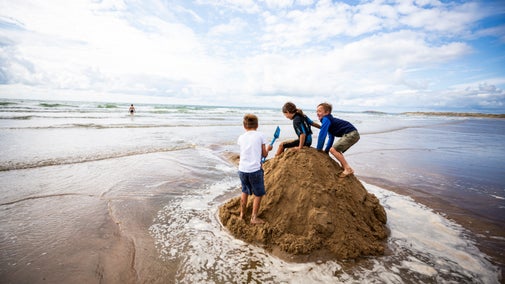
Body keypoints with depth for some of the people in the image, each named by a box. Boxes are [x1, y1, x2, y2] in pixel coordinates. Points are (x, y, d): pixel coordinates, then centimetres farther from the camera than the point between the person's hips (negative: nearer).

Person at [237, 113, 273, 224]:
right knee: (258, 194, 13)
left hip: (242, 170, 4)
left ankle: (242, 213, 37)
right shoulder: (260, 135, -2)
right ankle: (254, 217, 17)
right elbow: (264, 154, 4)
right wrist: (268, 148, 23)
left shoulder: (241, 137, 6)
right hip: (255, 170, -4)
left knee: (245, 191, 24)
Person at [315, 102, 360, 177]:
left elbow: (322, 134, -17)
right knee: (337, 151, 22)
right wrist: (326, 150, 22)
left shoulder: (326, 119, -11)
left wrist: (318, 149, -9)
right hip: (353, 134, 10)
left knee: (333, 150, -16)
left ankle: (348, 169, -10)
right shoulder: (329, 120, 19)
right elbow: (331, 138, 25)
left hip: (351, 134, -10)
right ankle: (346, 169, 25)